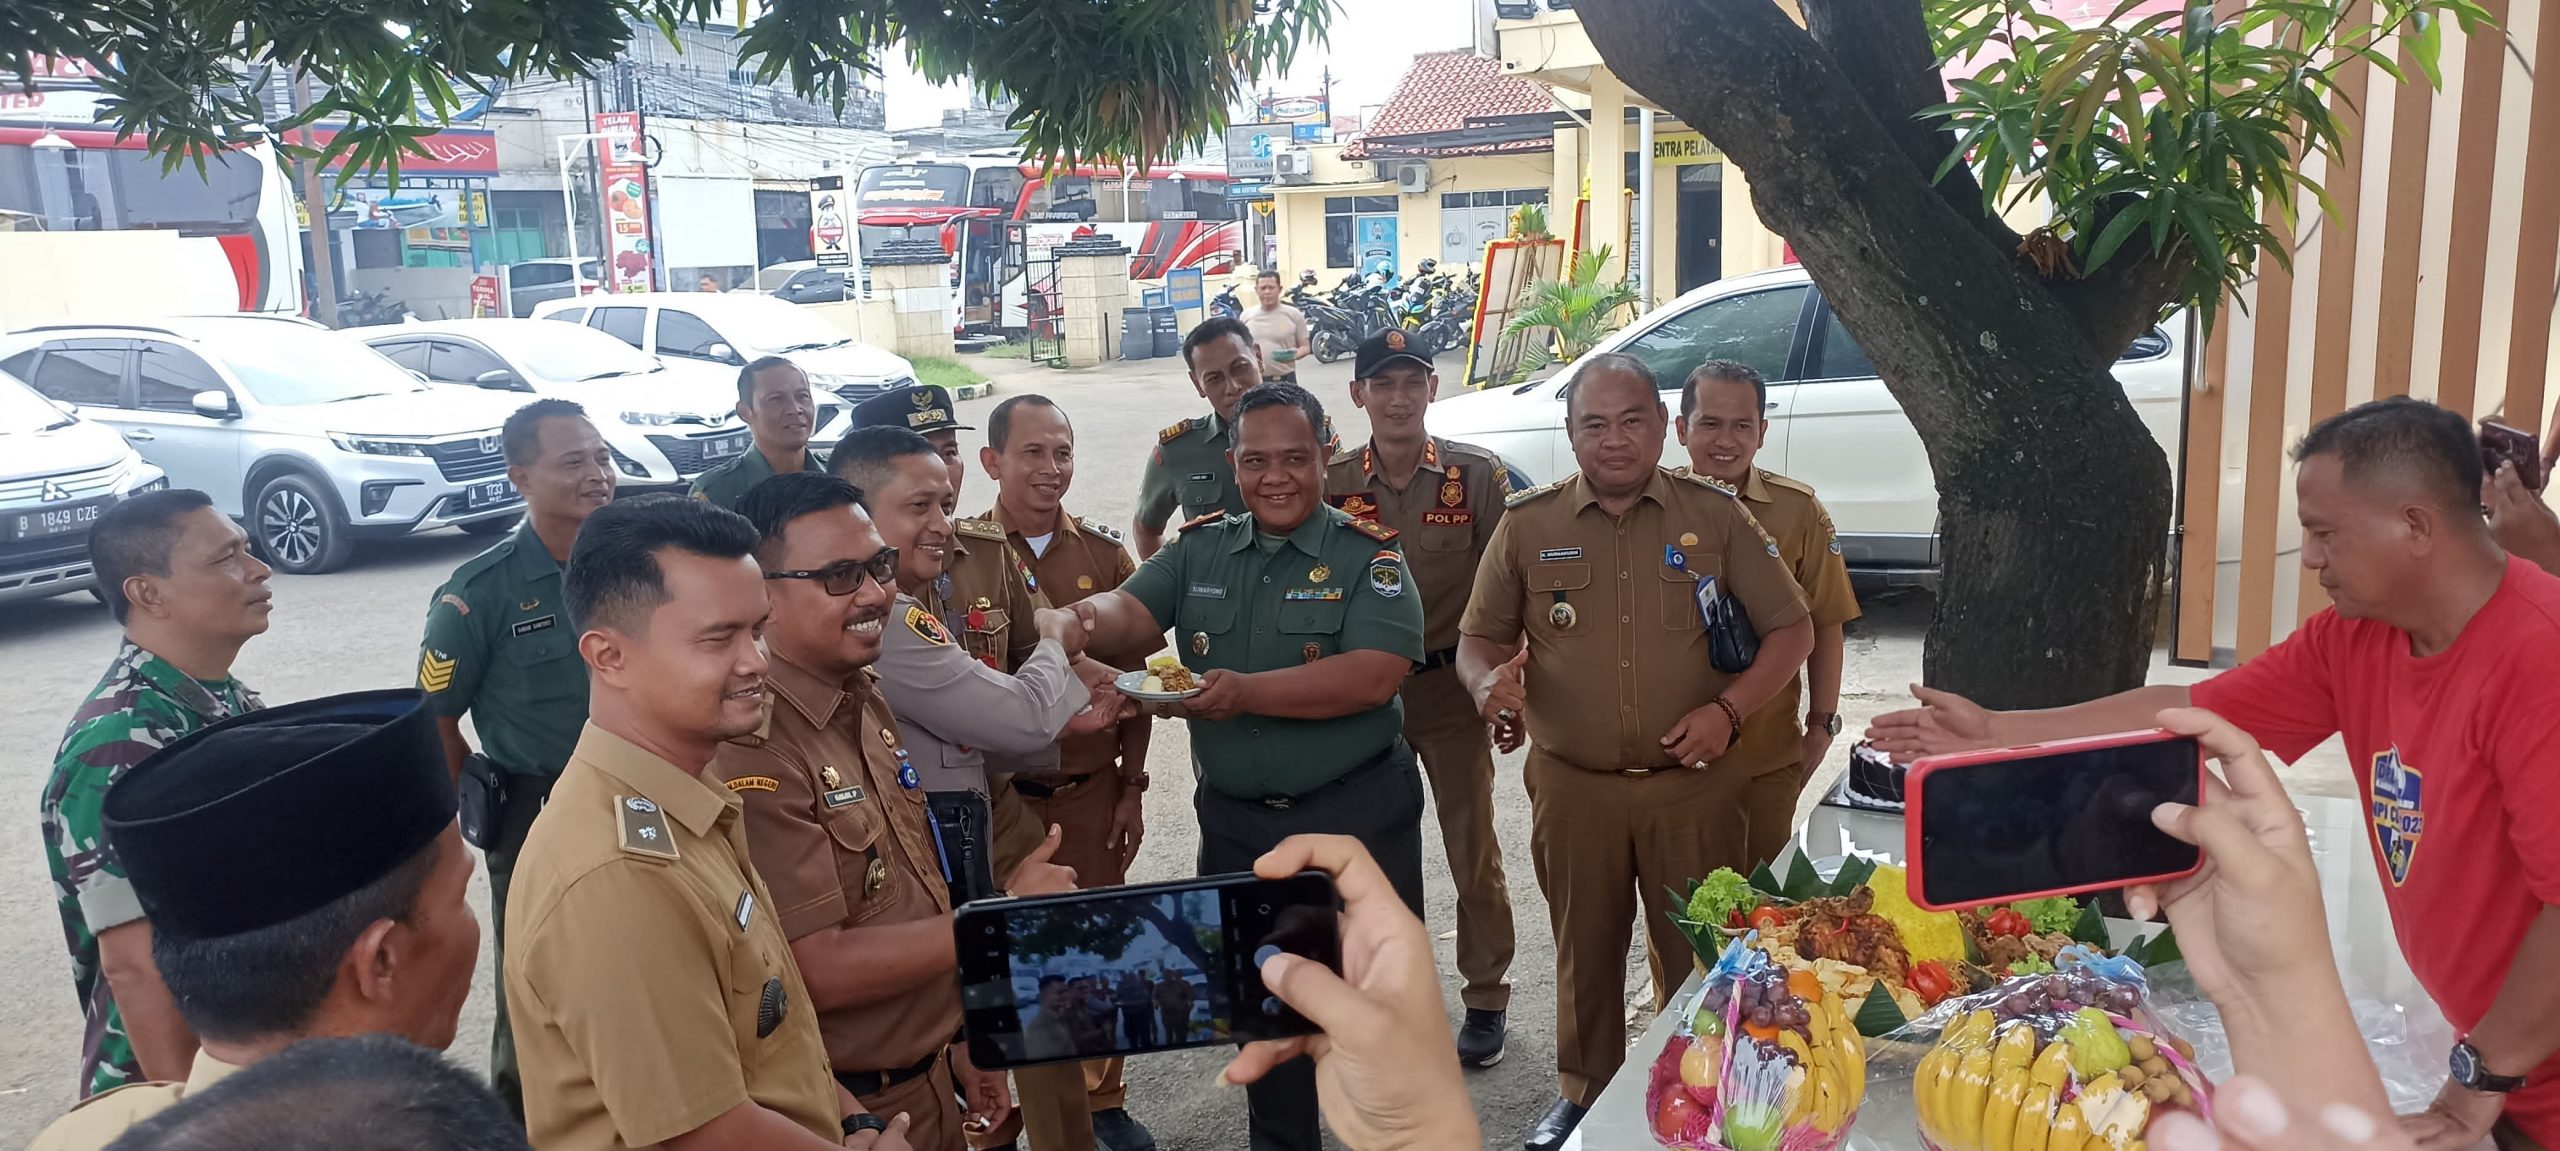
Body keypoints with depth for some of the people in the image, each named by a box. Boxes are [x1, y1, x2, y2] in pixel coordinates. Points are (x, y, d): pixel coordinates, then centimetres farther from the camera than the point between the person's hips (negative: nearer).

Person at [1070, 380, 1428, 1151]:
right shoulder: (1197, 550, 4)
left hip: (1358, 817, -4)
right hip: (1235, 822, 4)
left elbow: (1373, 677, -21)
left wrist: (1246, 693, -31)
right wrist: (1079, 621, -35)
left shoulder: (1368, 553, -8)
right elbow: (1130, 611, -11)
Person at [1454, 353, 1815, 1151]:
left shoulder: (1715, 515, -1)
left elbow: (1792, 629, 3)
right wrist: (1490, 680, -16)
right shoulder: (1528, 525, 1)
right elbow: (1478, 639, 7)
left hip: (1692, 782, -1)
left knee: (1697, 951, 9)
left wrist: (1728, 708, -12)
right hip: (1572, 786, 1)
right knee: (1585, 947, 13)